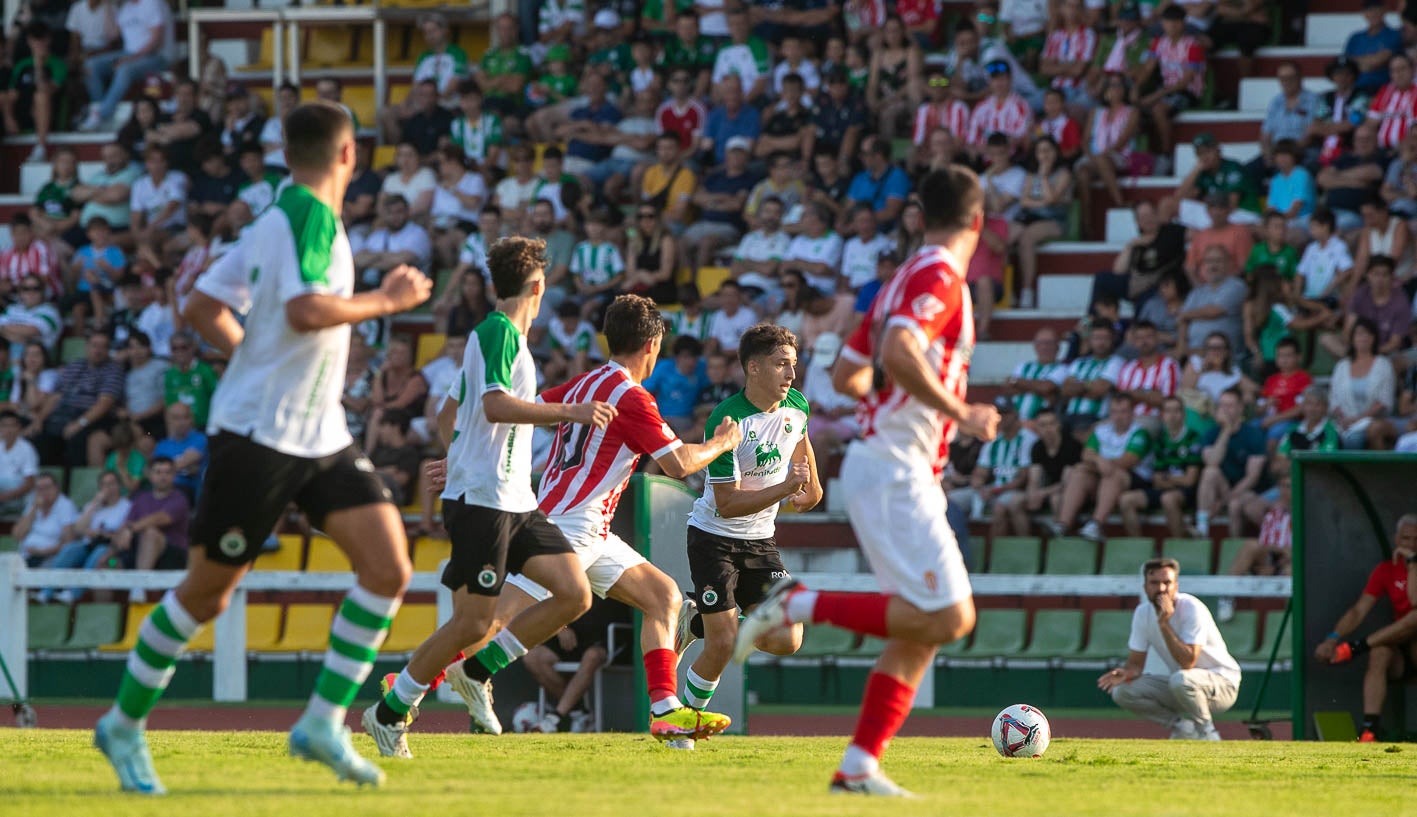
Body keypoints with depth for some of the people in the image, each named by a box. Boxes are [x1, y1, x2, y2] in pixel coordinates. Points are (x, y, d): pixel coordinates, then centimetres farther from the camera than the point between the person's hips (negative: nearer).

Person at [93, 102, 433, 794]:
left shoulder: (276, 219, 12)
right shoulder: (310, 216, -15)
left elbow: (202, 308, 16)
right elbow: (304, 310, -31)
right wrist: (387, 301, -19)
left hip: (321, 436, 9)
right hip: (259, 434, -9)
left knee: (388, 567, -7)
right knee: (206, 593, 3)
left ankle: (323, 721, -4)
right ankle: (125, 724, 20)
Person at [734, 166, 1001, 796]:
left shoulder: (903, 280, 16)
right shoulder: (940, 277, -11)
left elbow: (846, 375, 22)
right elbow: (899, 353, -28)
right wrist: (959, 413, -19)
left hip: (880, 464, 10)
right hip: (895, 469, -10)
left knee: (920, 633, 7)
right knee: (947, 616, -15)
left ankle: (859, 766, 4)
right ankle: (798, 605, -12)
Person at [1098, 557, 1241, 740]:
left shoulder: (1191, 608, -22)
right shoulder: (1143, 613, -3)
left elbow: (1187, 663, -31)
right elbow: (1136, 663, 2)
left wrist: (1164, 623, -33)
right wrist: (1126, 672, -22)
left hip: (1222, 682, -6)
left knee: (1180, 679, -39)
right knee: (1122, 692, -11)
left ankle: (1206, 733, -13)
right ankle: (1182, 727, 3)